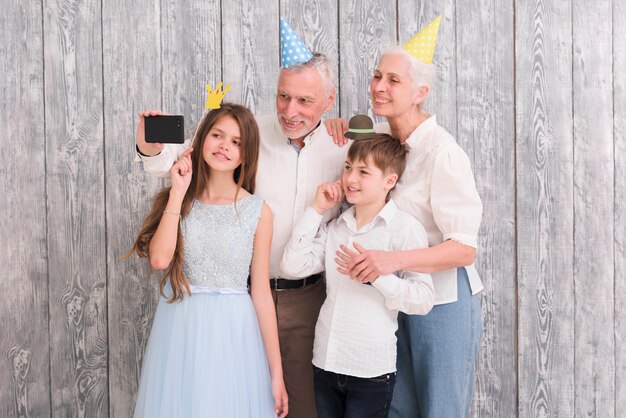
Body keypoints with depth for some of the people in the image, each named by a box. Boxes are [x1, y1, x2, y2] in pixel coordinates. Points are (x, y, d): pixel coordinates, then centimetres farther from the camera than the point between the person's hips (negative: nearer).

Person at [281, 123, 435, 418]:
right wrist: (316, 210, 0)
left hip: (371, 371, -5)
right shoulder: (335, 228, 10)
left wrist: (376, 275, -25)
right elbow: (293, 265, -2)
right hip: (326, 363, 5)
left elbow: (424, 299, -15)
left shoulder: (404, 227, -9)